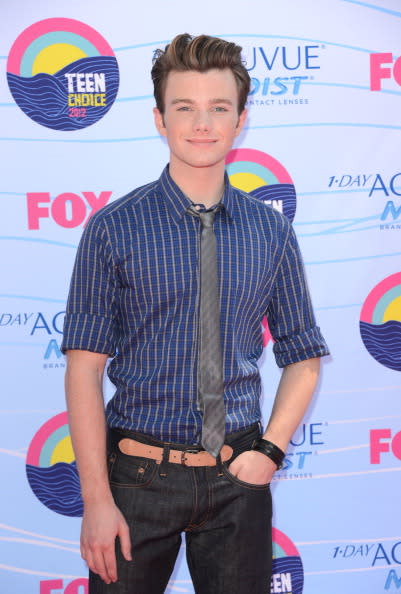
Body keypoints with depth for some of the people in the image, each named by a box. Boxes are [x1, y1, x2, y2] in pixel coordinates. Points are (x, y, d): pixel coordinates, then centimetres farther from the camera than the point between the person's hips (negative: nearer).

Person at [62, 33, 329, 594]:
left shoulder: (272, 232, 2)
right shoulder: (114, 229, -6)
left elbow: (303, 357, 9)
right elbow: (85, 367, -8)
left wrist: (271, 450, -4)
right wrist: (97, 500, -12)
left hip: (238, 478, 2)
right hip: (140, 473, -2)